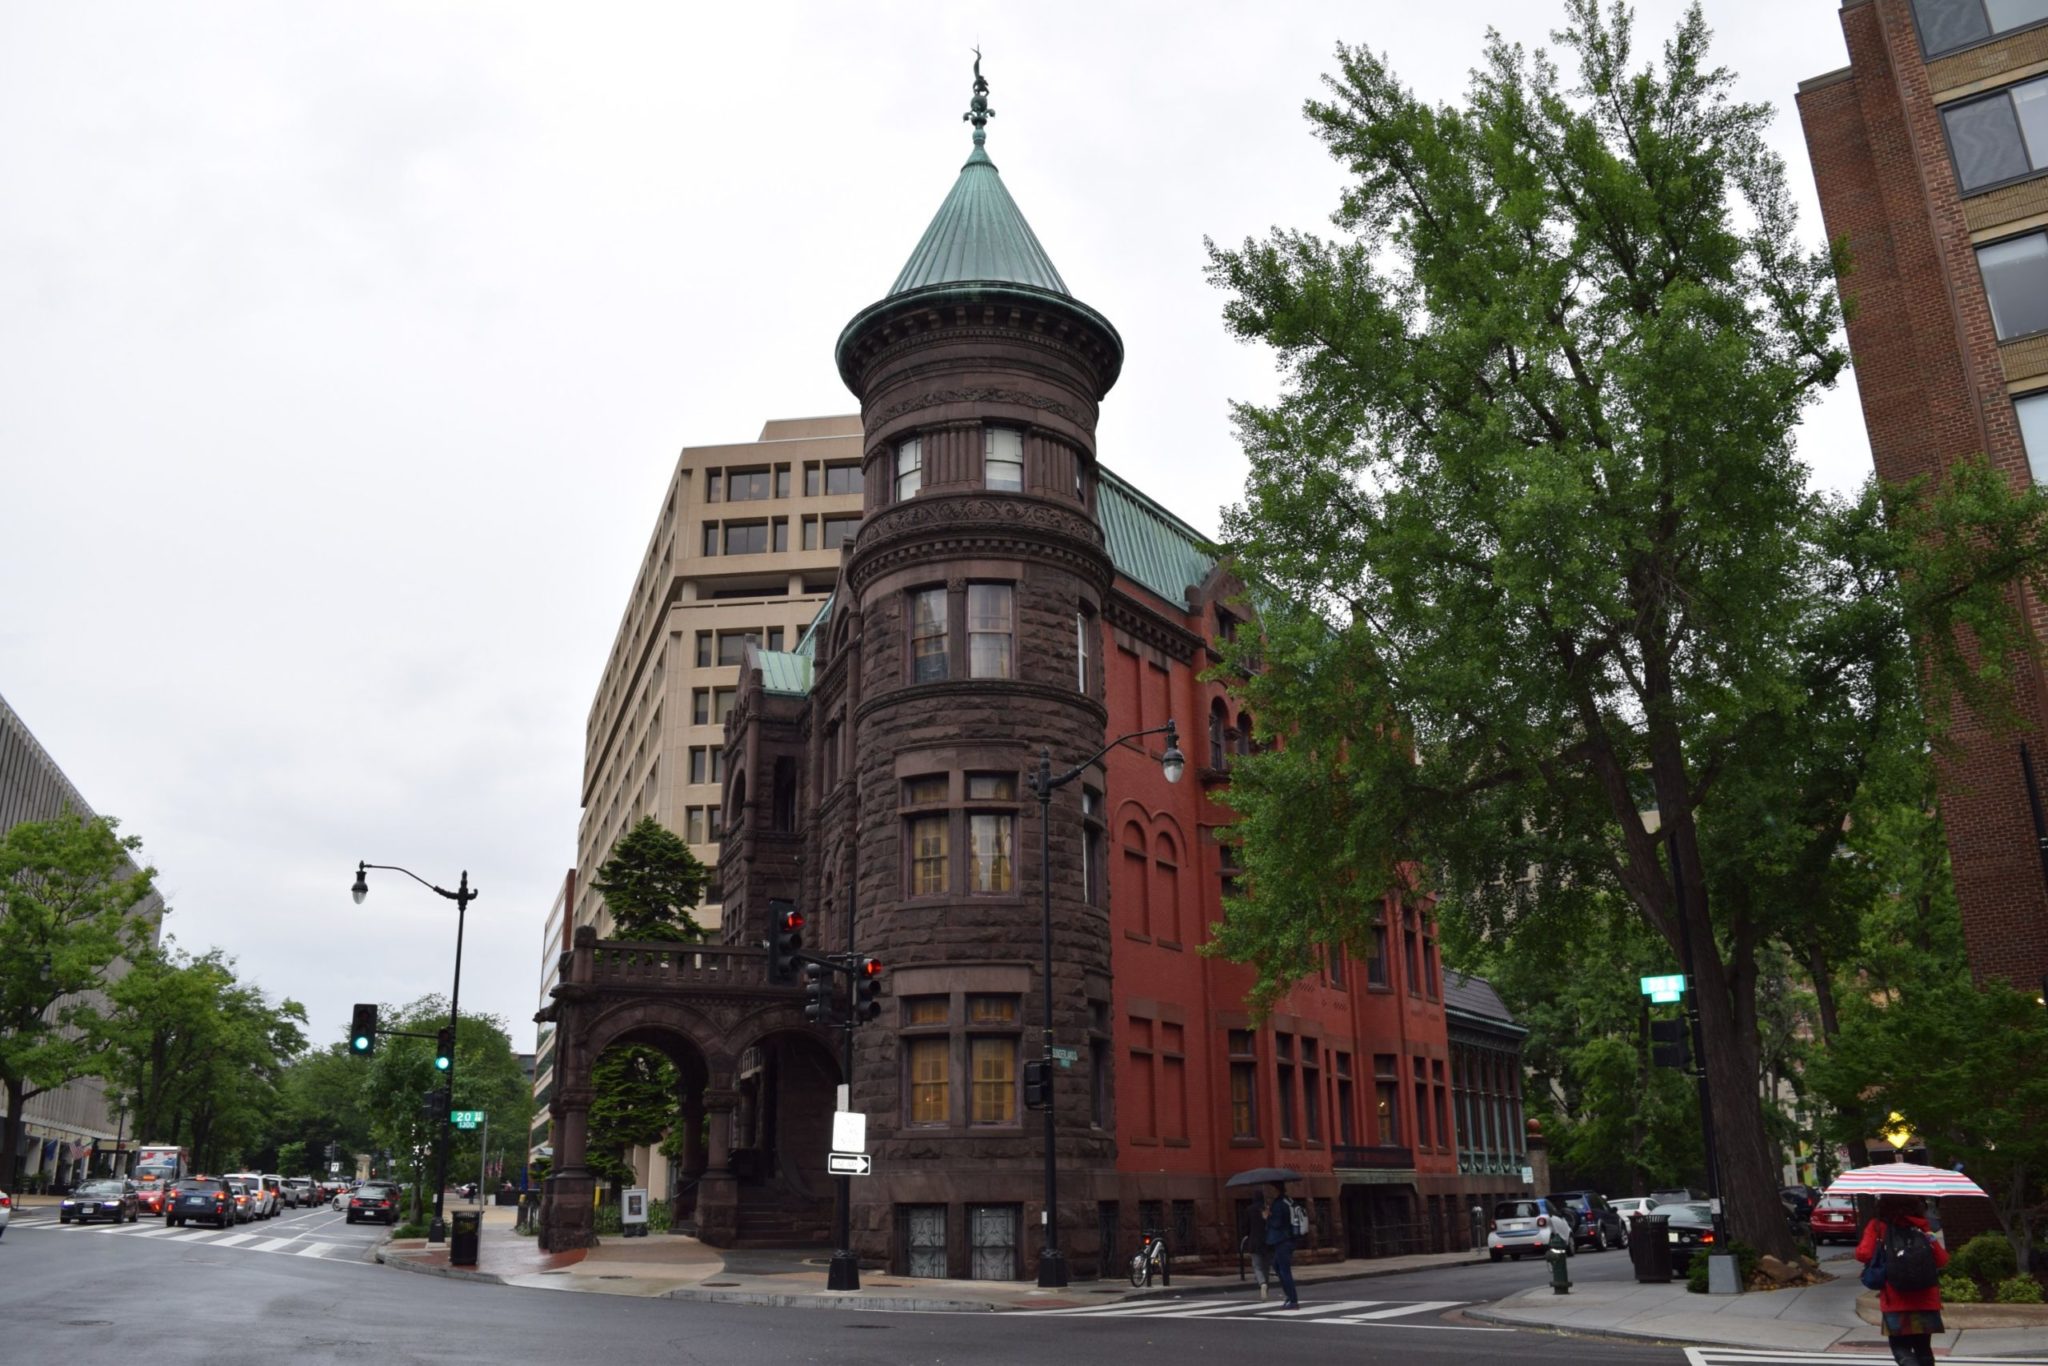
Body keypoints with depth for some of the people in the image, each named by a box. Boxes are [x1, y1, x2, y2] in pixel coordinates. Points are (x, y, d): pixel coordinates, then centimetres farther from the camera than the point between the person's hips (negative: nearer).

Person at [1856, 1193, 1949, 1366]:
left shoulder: (1877, 1227, -7)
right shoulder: (1922, 1227, -1)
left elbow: (1864, 1254, -16)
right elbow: (1942, 1260, -3)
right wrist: (1932, 1240, 13)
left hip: (1895, 1301, -3)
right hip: (1926, 1300, 3)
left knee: (1901, 1347, 6)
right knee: (1923, 1348, 17)